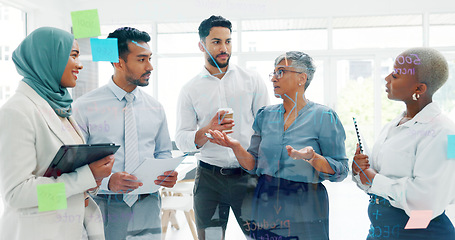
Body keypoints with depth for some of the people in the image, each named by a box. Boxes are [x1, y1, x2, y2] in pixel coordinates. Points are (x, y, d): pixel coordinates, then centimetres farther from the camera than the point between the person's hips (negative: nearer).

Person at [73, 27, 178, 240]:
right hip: (103, 209, -3)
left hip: (147, 208, 3)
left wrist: (168, 174, -4)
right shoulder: (85, 108, -6)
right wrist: (107, 182, -22)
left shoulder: (155, 108, 7)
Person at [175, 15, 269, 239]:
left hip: (248, 175, 0)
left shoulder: (252, 80, 5)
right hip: (209, 178, 0)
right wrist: (207, 131, -18)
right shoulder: (190, 90, 5)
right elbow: (181, 140, 2)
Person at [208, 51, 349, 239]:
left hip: (304, 211, -4)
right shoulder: (265, 115, 6)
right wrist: (236, 146, -12)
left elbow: (340, 171, -9)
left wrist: (313, 158, -27)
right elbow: (254, 166, 5)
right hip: (265, 209, 4)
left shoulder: (323, 117, -7)